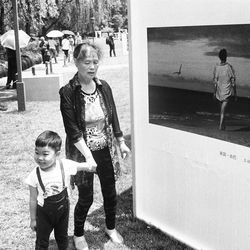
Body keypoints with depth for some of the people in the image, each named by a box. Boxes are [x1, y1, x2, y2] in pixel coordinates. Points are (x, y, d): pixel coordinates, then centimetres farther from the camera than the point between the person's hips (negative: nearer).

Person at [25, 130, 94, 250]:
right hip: (44, 212, -1)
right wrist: (33, 219, -1)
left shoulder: (65, 165, -21)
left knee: (62, 237, 24)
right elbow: (33, 199, -9)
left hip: (63, 209, 2)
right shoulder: (34, 176, -22)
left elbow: (82, 166, -1)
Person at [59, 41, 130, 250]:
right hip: (83, 152, -4)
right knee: (86, 198, 8)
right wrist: (88, 155, -23)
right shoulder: (68, 92, -16)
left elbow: (113, 117, 7)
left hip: (106, 149, 4)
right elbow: (72, 130, -18)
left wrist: (121, 142, 7)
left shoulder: (104, 87, -2)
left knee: (110, 192, 17)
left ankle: (111, 228, 42)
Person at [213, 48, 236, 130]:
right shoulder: (229, 67, -14)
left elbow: (215, 82, -2)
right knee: (223, 109, -3)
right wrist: (235, 93, 1)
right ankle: (221, 125, -6)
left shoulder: (216, 67, -7)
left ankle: (223, 124, 25)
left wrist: (214, 93, 8)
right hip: (227, 91, -3)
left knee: (222, 108, 20)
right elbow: (233, 82, -8)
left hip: (219, 92, 3)